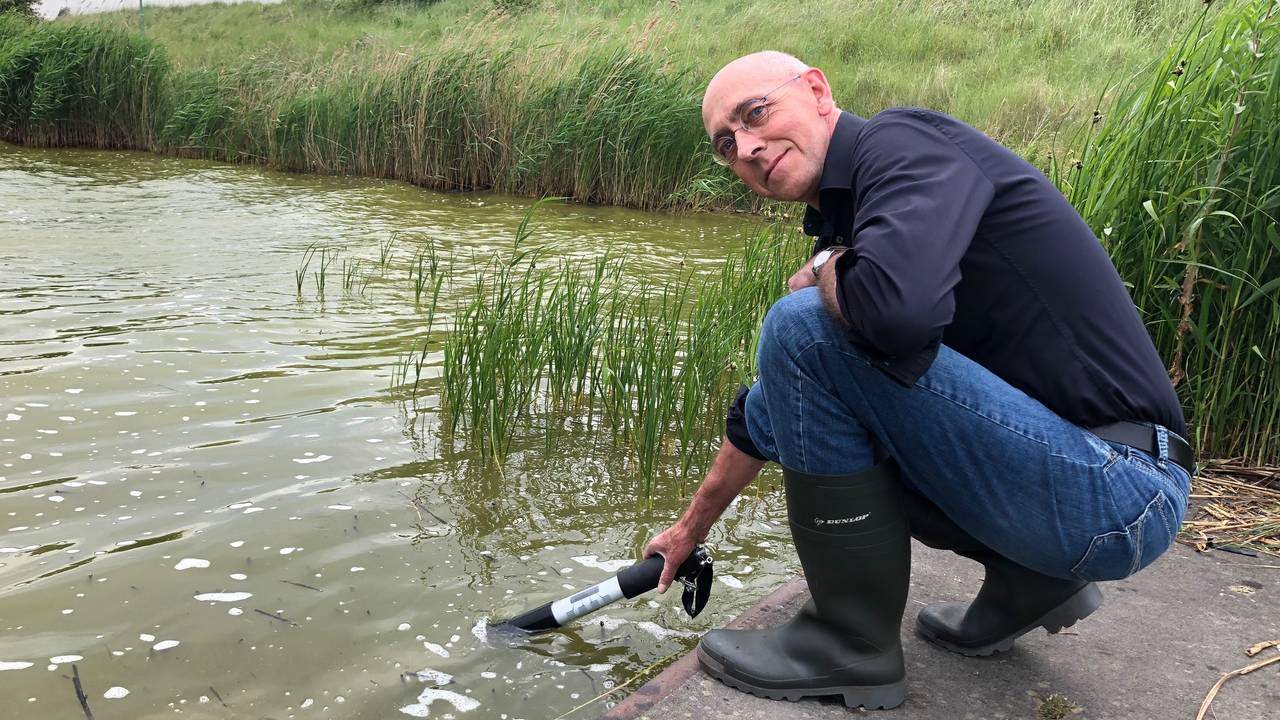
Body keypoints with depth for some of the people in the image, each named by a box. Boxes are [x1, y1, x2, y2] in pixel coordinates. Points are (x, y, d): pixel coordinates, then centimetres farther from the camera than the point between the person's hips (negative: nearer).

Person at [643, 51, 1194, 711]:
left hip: (1116, 486, -9)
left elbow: (900, 304, -35)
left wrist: (820, 276, -11)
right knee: (778, 412, 20)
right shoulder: (842, 223, 13)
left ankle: (851, 643, -4)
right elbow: (762, 417, 22)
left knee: (804, 327, -20)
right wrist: (692, 527, 31)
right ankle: (1030, 578, 13)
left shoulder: (904, 141, -12)